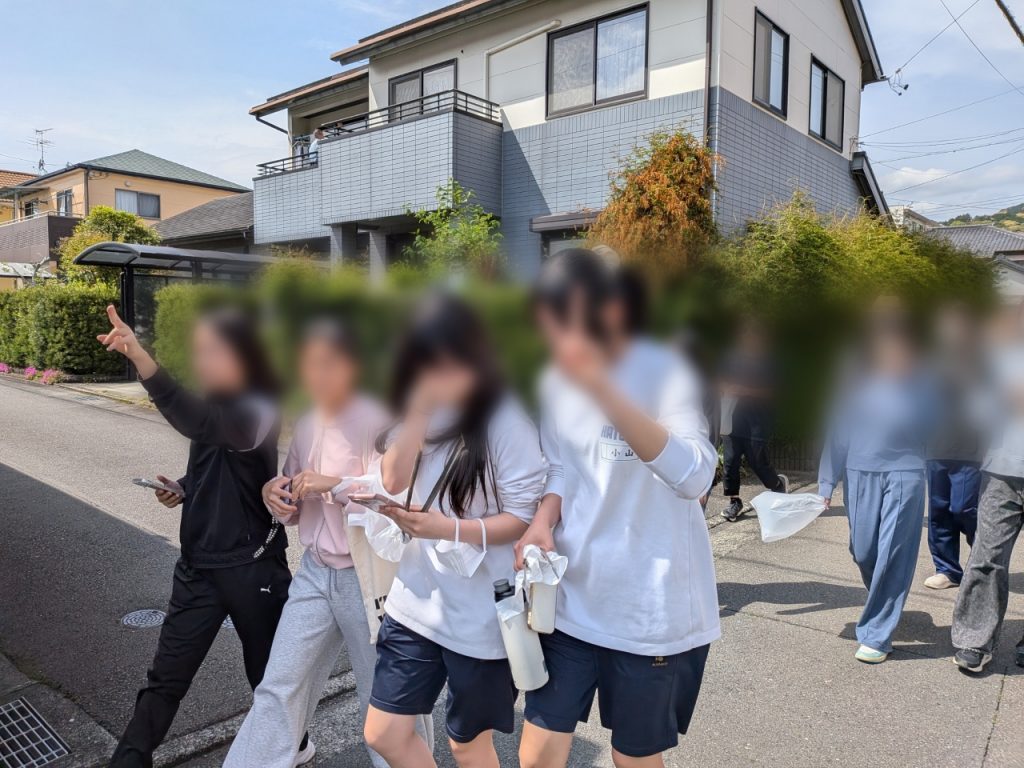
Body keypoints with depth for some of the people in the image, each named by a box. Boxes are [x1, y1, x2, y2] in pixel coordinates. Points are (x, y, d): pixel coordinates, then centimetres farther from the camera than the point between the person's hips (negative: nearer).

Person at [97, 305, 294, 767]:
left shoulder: (255, 413, -22)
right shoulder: (217, 407, 3)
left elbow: (196, 422, -44)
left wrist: (138, 356, -55)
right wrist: (184, 489, -2)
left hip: (251, 568, -6)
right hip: (199, 566, 6)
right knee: (166, 678, 8)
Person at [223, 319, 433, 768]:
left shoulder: (376, 424, -15)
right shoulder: (306, 427, 6)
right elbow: (296, 510, 16)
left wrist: (335, 484, -25)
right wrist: (276, 495, -6)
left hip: (367, 577, -5)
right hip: (315, 572, 6)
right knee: (279, 688, 10)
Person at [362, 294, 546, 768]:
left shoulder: (504, 420, -16)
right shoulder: (415, 414, 3)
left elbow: (523, 517, -16)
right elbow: (392, 483, -11)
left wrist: (450, 528, -29)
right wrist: (420, 410, -20)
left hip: (478, 615, -5)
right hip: (415, 602, 6)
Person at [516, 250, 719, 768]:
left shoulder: (662, 372, -17)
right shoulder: (555, 380, 2)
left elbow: (694, 477, -31)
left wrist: (602, 387, -40)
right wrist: (543, 522, -10)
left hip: (650, 610, -4)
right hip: (571, 601, 5)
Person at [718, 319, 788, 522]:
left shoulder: (766, 362, 1)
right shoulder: (732, 359, 9)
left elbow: (770, 392, -6)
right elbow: (720, 382, 16)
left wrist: (743, 390, -18)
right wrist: (726, 387, -8)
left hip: (756, 421, -3)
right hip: (731, 418, 3)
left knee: (758, 462, 0)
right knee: (731, 462, 0)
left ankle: (779, 483, 30)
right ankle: (735, 501, 11)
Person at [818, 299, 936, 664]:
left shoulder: (919, 381, -2)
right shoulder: (857, 381, 0)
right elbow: (839, 430, 2)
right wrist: (826, 482, 1)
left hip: (904, 474, -2)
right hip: (860, 474, 2)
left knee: (892, 555, -4)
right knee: (863, 551, 7)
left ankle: (876, 635, 7)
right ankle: (884, 604, 39)